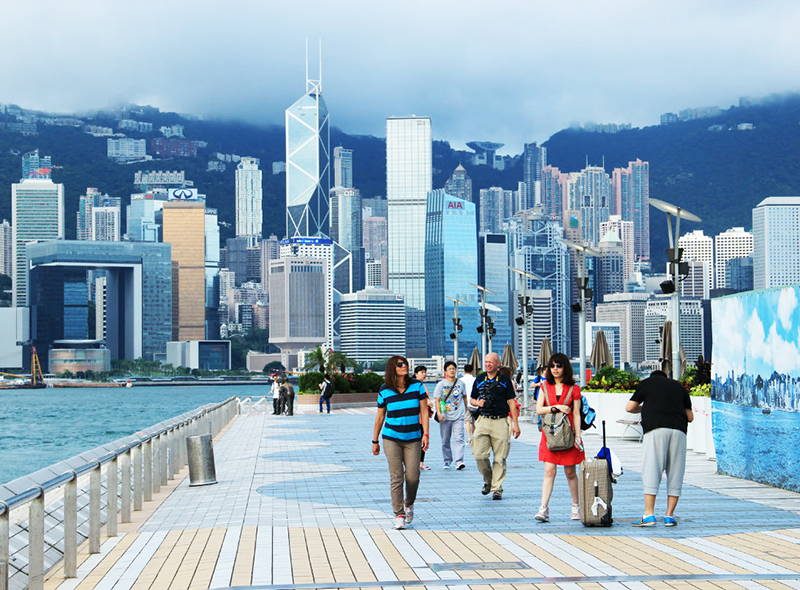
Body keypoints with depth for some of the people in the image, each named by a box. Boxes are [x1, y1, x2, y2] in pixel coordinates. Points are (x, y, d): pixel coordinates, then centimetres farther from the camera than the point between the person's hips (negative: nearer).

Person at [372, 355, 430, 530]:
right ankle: (399, 515, -1)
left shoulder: (417, 385, 1)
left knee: (412, 477, -4)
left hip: (413, 438, 1)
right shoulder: (385, 391, 0)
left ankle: (409, 504, 26)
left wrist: (425, 434, -8)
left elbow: (424, 410, 1)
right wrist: (375, 441, 12)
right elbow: (380, 417, 9)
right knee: (396, 477, -7)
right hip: (391, 438, -1)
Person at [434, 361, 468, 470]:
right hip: (445, 417, 0)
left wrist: (466, 410, 27)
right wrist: (439, 413, -13)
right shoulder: (441, 384, 3)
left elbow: (464, 396, 22)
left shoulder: (460, 383, 8)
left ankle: (459, 461, -20)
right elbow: (437, 400, -1)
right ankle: (447, 461, 21)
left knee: (459, 439, -14)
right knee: (445, 440, 7)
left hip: (458, 416, 0)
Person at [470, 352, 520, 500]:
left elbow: (511, 402, 5)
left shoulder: (505, 381, 5)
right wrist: (478, 403, -3)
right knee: (479, 455, -5)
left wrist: (515, 424, 0)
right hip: (483, 420, 2)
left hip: (500, 422, -2)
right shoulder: (479, 380, 12)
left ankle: (496, 489, 3)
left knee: (500, 458, -4)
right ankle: (488, 481, 19)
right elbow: (472, 399, 22)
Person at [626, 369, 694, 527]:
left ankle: (649, 515, -10)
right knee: (675, 472, 6)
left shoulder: (647, 383, 17)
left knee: (651, 471, -5)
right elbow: (690, 417, 23)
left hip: (656, 428, -3)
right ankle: (669, 516, 4)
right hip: (679, 430, 3)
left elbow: (630, 407, 15)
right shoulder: (679, 387, 25)